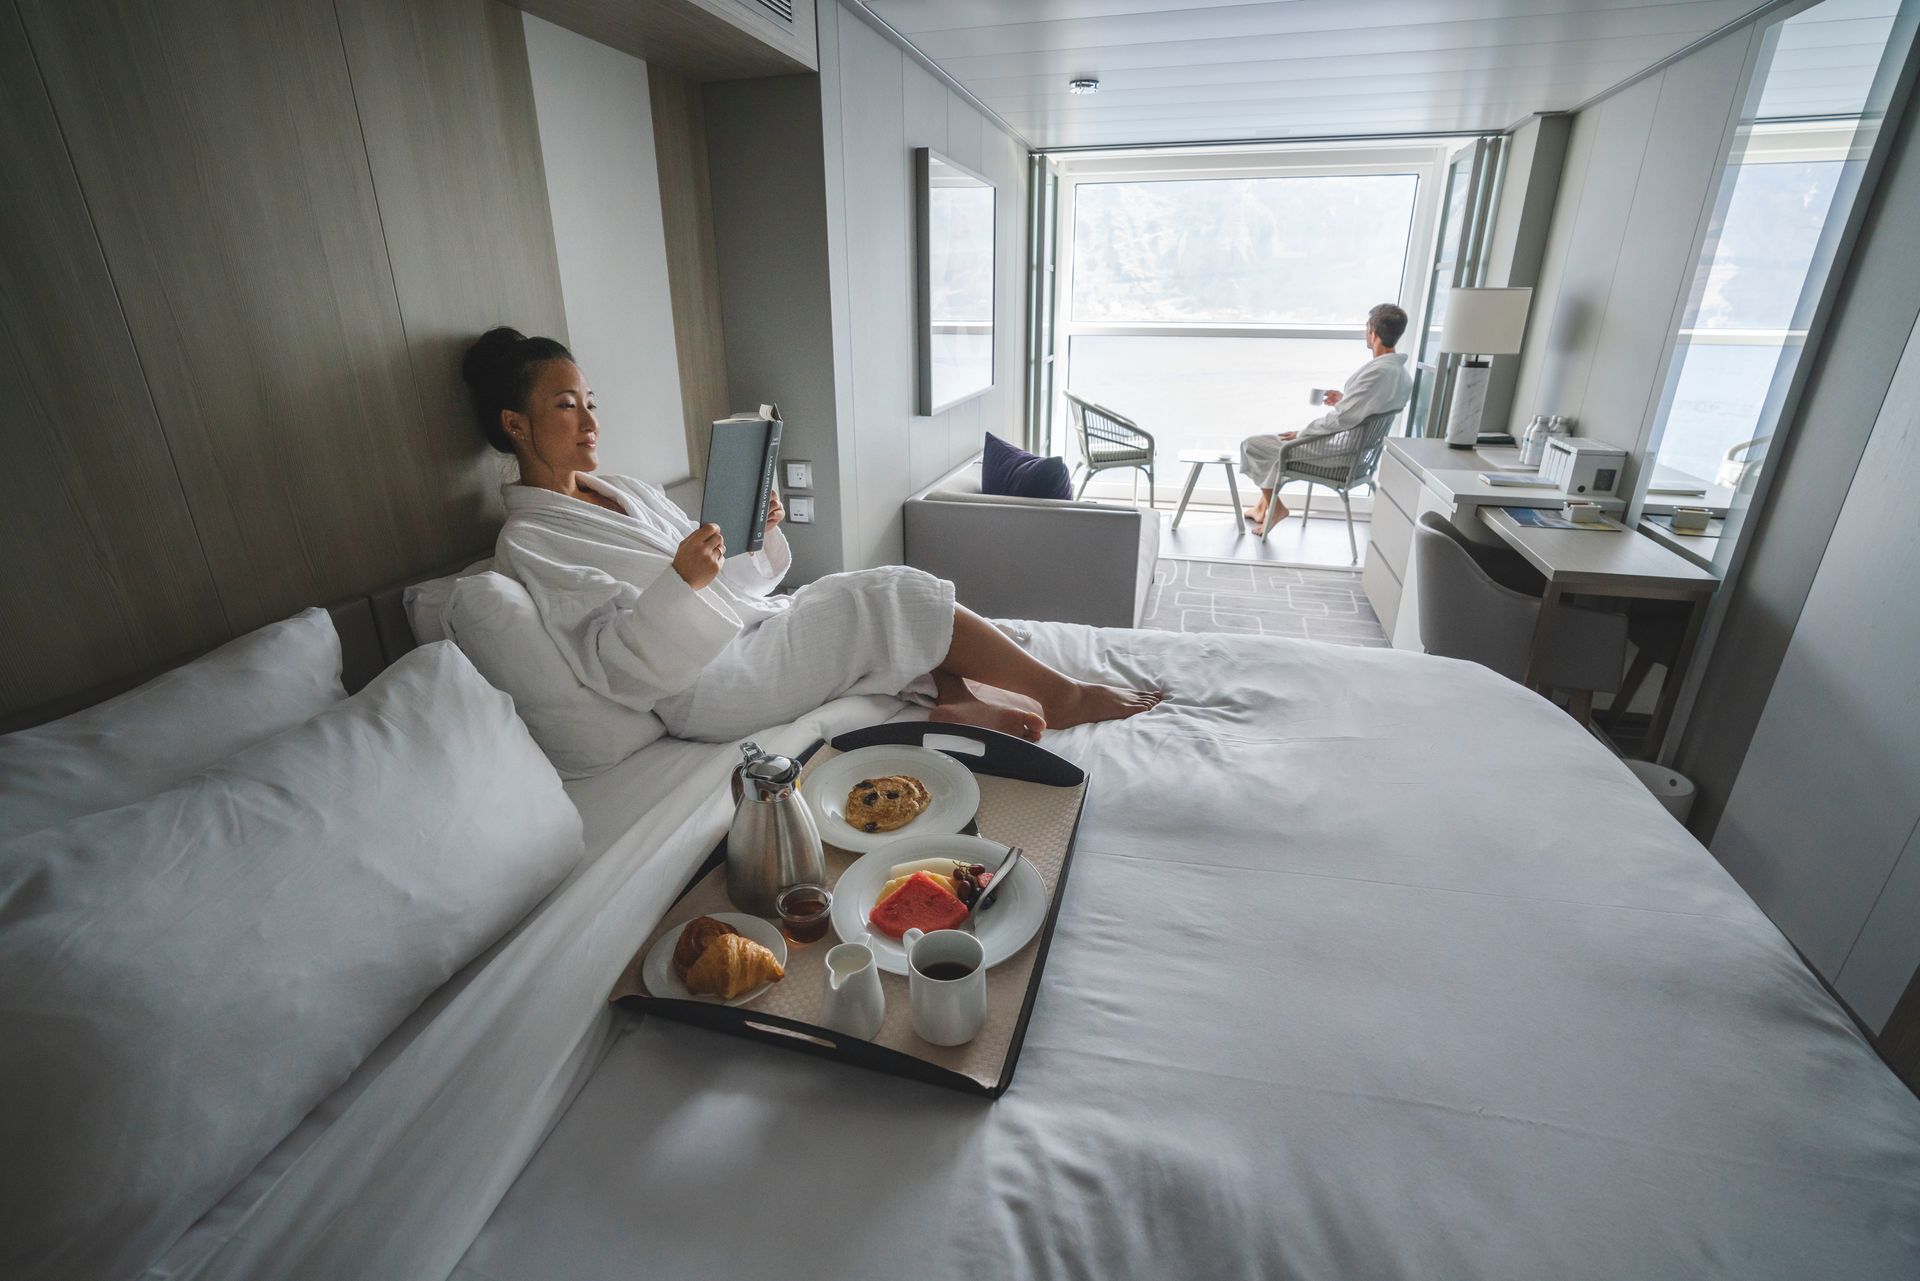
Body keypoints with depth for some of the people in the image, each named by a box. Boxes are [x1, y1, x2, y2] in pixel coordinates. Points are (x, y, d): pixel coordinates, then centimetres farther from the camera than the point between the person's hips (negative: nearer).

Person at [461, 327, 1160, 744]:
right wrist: (682, 580, -32)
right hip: (711, 685, -8)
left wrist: (757, 535, -2)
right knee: (891, 594, -17)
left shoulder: (624, 490, 17)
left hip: (755, 627, 8)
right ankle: (1061, 696, -9)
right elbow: (612, 663, -17)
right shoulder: (527, 542, -6)